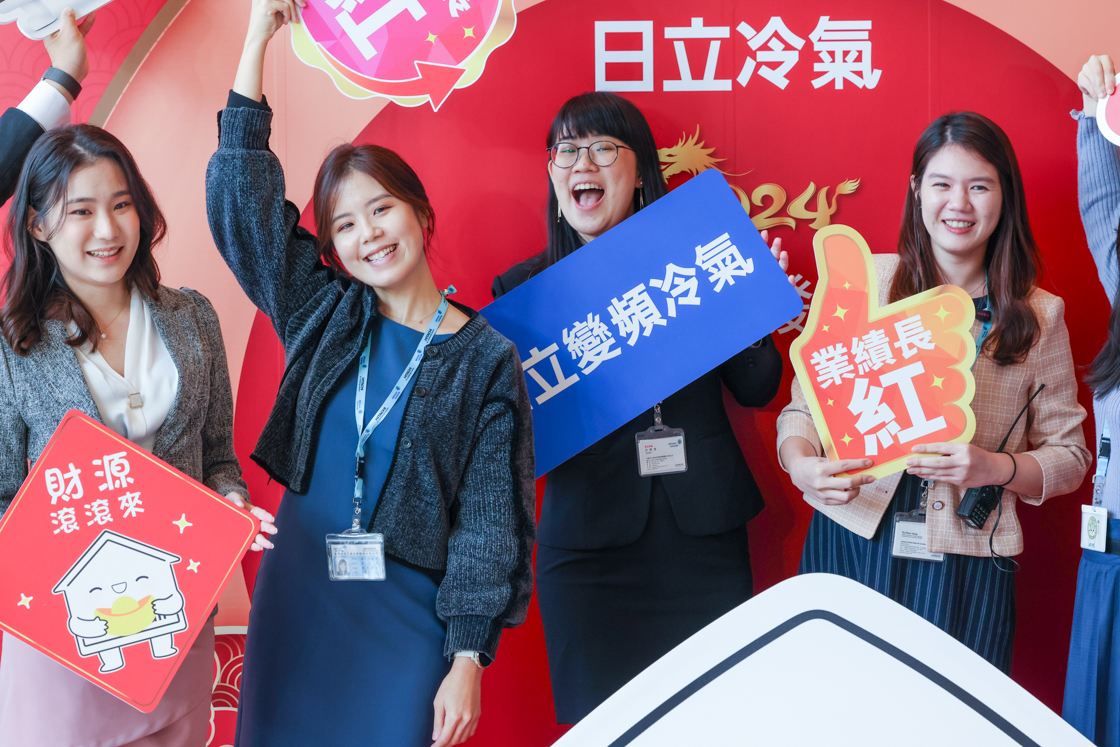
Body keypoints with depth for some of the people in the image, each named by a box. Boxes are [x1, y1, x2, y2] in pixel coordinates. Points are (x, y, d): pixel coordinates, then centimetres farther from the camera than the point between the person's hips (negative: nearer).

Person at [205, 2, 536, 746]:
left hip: (409, 623, -3)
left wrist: (467, 660, -10)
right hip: (297, 608, 3)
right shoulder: (323, 321, 6)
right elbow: (240, 198, 2)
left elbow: (491, 520, -4)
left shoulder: (487, 360, -2)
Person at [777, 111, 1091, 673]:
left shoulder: (1039, 316, 5)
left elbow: (1068, 455, 8)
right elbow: (804, 406, 6)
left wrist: (994, 467, -11)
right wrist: (802, 466, -15)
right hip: (850, 544, 0)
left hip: (966, 563, 0)